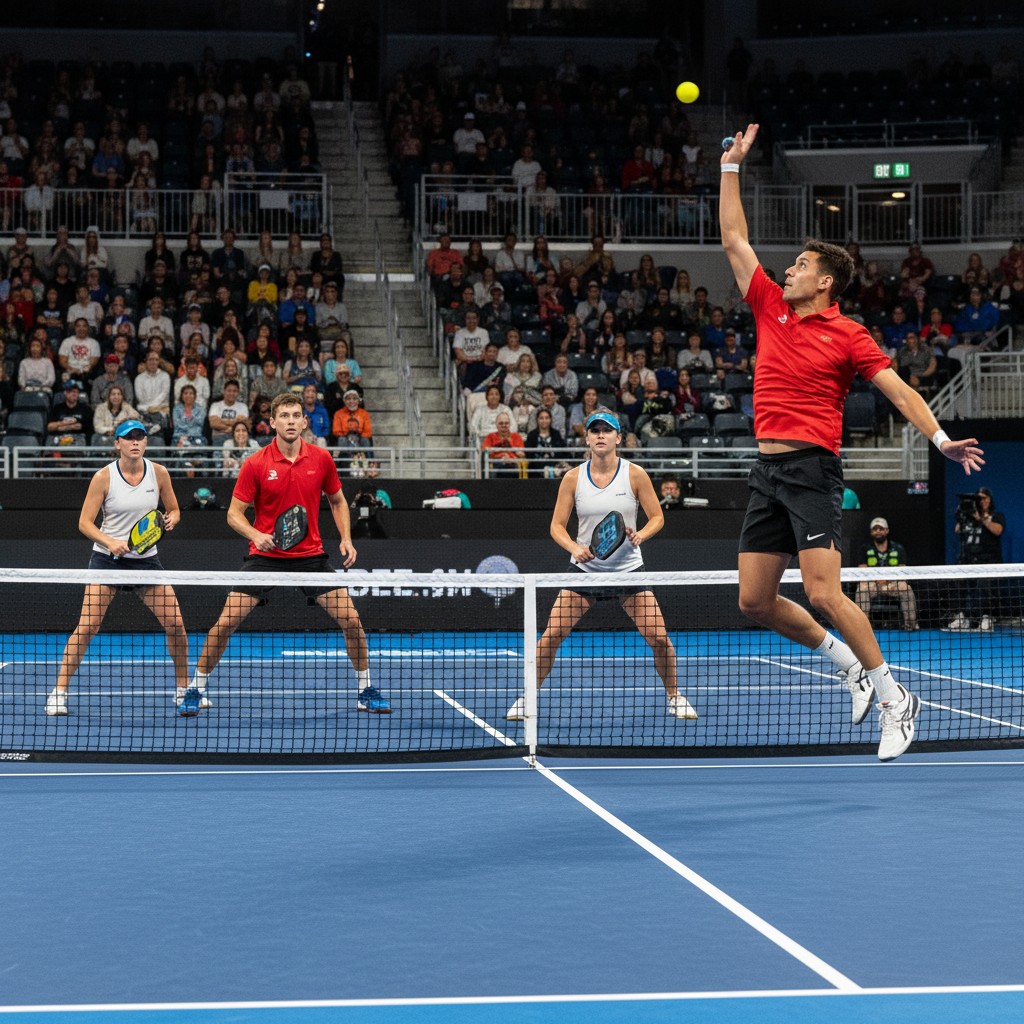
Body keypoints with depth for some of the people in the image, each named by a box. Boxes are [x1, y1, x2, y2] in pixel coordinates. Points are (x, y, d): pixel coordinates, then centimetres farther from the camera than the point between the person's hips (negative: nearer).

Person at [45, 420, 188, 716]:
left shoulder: (159, 473, -2)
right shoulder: (104, 477, -9)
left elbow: (173, 510, 11)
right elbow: (85, 522, -7)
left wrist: (171, 520, -12)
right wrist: (111, 542, -23)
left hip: (146, 558, 3)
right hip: (107, 558, -3)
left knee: (175, 625, -3)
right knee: (87, 627, -11)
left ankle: (183, 689, 15)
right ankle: (58, 692, -2)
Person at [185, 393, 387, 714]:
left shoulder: (321, 459, -2)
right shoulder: (255, 464, -10)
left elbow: (337, 500, 13)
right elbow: (234, 513, -5)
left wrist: (346, 539, 0)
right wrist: (255, 535, -24)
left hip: (310, 555, 2)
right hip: (266, 555, -2)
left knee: (351, 620, -5)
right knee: (225, 622, -8)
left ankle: (365, 691, 13)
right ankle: (198, 688, 10)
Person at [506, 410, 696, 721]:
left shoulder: (635, 474, -5)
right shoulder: (573, 478, -3)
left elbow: (657, 517, 1)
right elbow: (557, 525, 0)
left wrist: (640, 535, -19)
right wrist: (575, 548, -19)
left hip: (628, 568, 0)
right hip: (585, 568, 1)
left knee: (660, 638, -7)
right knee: (551, 636, -9)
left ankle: (674, 697, 16)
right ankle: (527, 699, 7)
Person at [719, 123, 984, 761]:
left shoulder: (847, 335, -2)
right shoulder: (771, 310, 13)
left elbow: (898, 389, -6)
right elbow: (734, 240, 18)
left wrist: (941, 438, -21)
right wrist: (732, 166, 17)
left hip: (813, 470, -6)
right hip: (767, 470, 7)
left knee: (823, 593, -17)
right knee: (755, 601, 4)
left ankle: (894, 699, -4)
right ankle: (851, 664, 22)